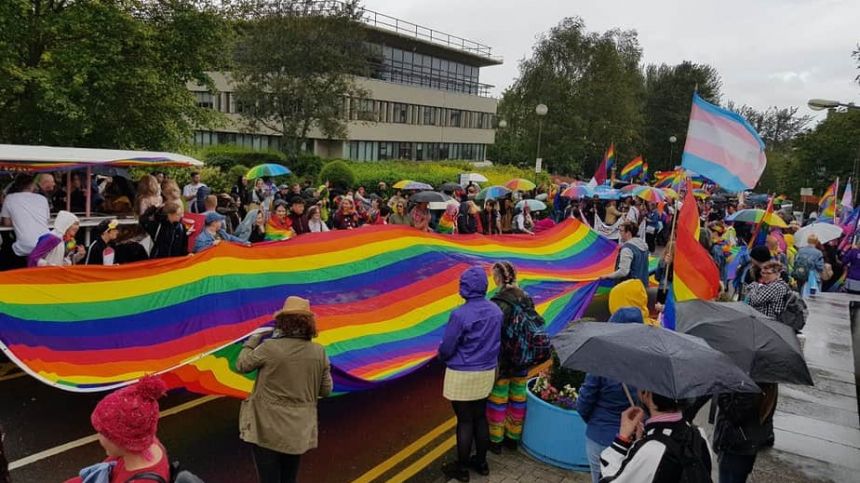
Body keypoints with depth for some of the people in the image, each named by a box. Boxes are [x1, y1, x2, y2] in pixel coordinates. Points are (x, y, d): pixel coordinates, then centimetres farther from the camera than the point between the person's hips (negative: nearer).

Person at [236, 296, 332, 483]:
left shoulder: (269, 348, -17)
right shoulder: (319, 352, -7)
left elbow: (242, 365, -1)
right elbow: (326, 390, 0)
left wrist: (252, 342, 14)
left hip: (268, 429, -3)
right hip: (299, 431, 4)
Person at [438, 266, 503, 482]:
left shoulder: (460, 314, -23)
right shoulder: (496, 311, -3)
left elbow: (446, 348, -16)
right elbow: (497, 342, 6)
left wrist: (443, 355, 6)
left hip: (462, 375, -6)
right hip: (486, 373, 6)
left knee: (465, 421, 7)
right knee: (480, 418, 19)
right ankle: (481, 462, 33)